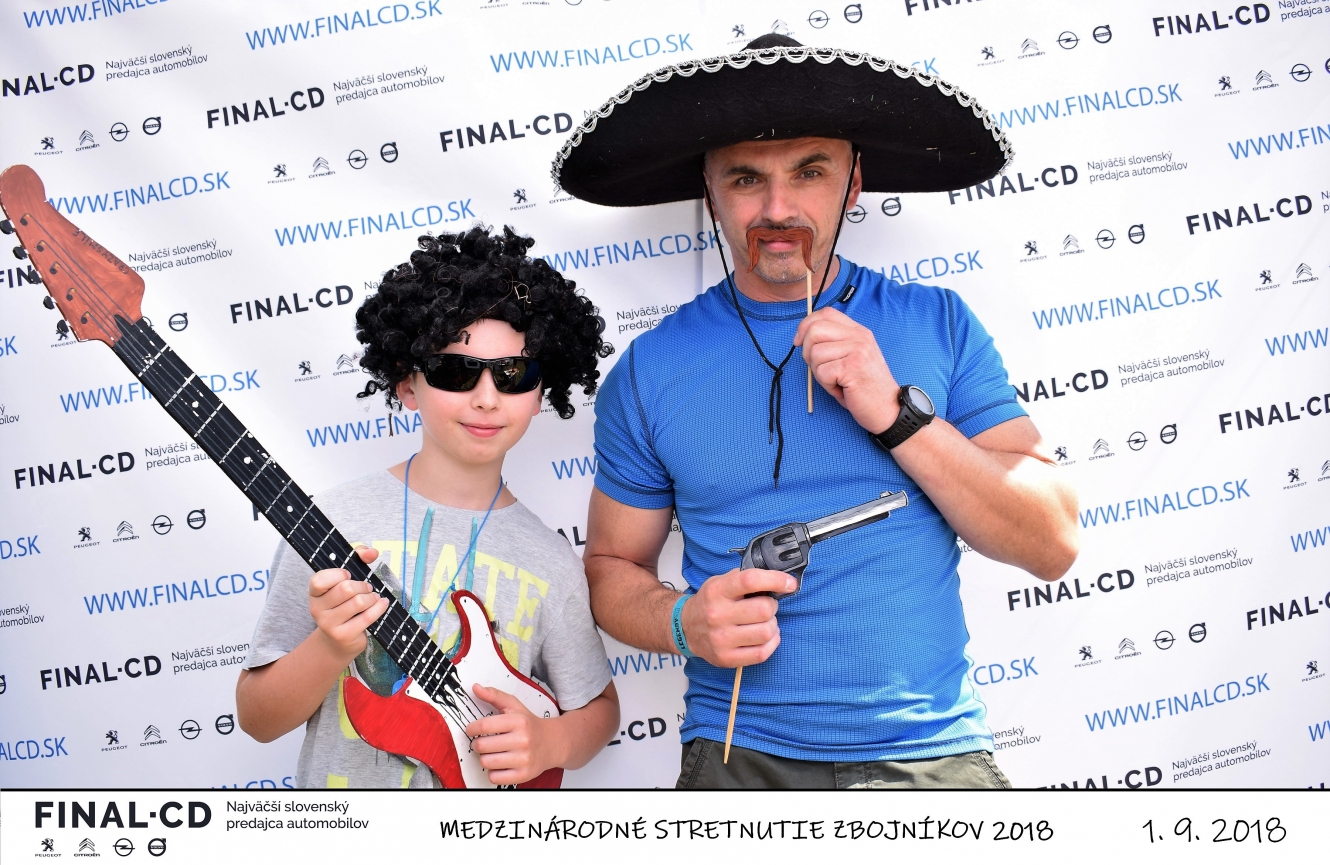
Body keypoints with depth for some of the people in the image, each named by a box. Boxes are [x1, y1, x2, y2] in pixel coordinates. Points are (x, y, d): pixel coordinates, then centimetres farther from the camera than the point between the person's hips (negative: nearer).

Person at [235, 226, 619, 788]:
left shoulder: (552, 566, -1)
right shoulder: (331, 523, -6)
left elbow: (598, 706, 13)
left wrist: (550, 743, -7)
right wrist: (331, 647, -18)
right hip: (342, 783, 0)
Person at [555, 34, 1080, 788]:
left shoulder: (938, 327, 0)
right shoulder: (649, 372, 0)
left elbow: (1054, 545, -4)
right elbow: (613, 565, 8)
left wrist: (898, 415, -15)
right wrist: (683, 624, -13)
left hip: (935, 753, 1)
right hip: (741, 759, 0)